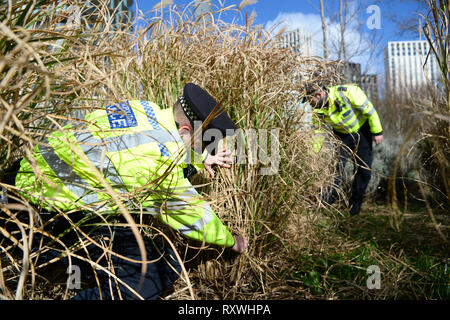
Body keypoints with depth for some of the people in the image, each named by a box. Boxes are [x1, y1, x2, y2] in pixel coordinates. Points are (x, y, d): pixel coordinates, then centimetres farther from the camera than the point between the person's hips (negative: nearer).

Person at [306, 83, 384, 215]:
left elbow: (369, 109, -22)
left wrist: (377, 132, -16)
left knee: (363, 167, -1)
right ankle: (326, 201, 0)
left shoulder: (346, 93, -34)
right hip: (342, 135, 3)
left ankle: (356, 202, 15)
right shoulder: (317, 110, -18)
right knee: (336, 166, -10)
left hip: (361, 129, -2)